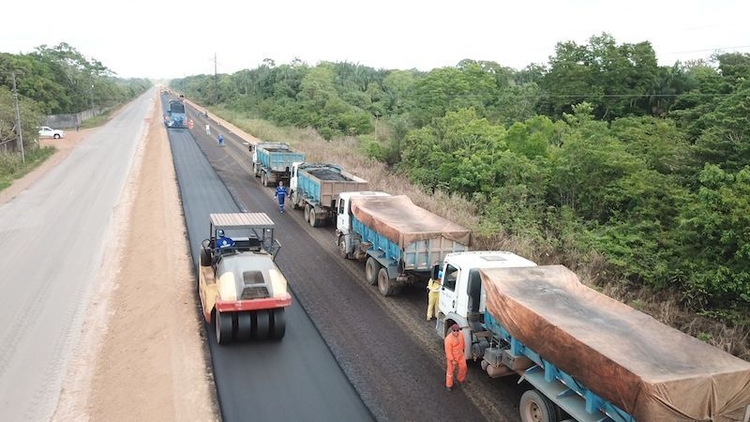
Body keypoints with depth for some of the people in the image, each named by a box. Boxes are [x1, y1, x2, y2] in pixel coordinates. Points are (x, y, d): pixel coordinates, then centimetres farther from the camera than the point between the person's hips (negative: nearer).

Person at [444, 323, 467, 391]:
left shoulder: (461, 334, -14)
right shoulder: (448, 339, -33)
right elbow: (448, 351, -25)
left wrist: (464, 348, 20)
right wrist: (452, 360, -19)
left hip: (460, 355, 6)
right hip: (452, 357, -6)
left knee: (463, 367, 22)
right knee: (450, 371, 11)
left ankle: (461, 379, 50)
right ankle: (449, 385, 32)